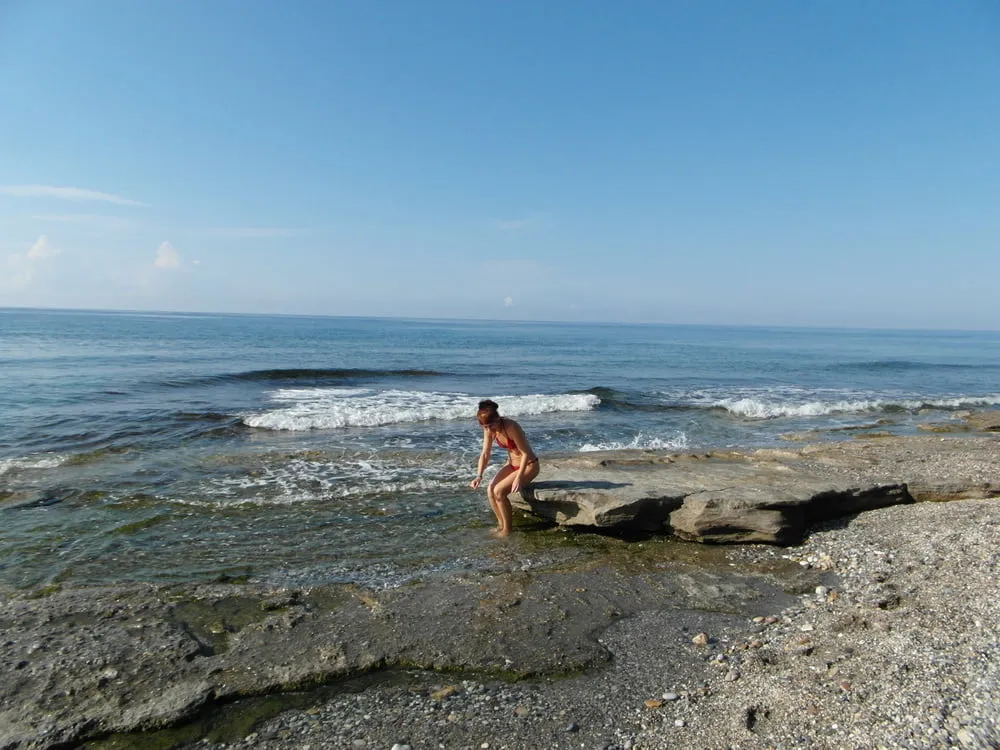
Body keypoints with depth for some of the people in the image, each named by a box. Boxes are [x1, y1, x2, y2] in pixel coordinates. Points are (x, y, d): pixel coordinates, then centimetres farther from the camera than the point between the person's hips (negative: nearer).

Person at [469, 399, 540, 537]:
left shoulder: (511, 427, -29)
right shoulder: (489, 430, -9)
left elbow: (526, 453, -25)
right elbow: (485, 454, -4)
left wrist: (518, 478, -30)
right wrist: (479, 476, -16)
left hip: (529, 465, -7)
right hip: (512, 464, 7)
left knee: (499, 491, -21)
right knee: (490, 490, -12)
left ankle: (507, 529, -4)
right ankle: (501, 525, 4)